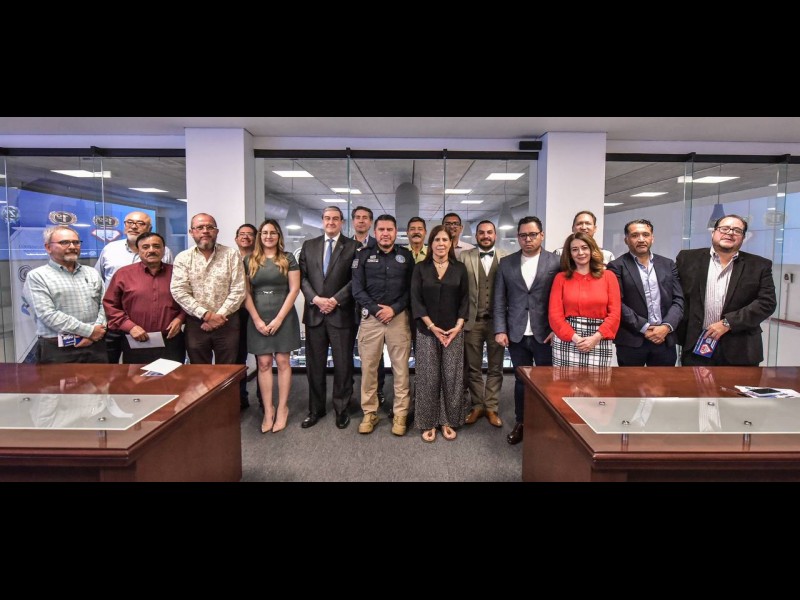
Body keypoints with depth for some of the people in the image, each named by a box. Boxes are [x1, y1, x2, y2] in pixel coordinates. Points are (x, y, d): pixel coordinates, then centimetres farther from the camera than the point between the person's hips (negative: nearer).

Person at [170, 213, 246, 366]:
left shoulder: (231, 255, 0)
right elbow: (179, 291, -7)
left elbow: (238, 290, -5)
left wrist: (219, 316, -12)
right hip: (195, 324, 1)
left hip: (226, 323, -1)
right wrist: (206, 315, -15)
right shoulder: (183, 258, 3)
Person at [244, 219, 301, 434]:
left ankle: (282, 408, 11)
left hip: (283, 317, -2)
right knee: (264, 364, 3)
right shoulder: (249, 261, 8)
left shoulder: (288, 259, 3)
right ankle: (268, 410, 10)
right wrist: (257, 320, -6)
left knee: (282, 362, 2)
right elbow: (246, 293, 5)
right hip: (258, 319, 2)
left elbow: (294, 289, -3)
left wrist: (279, 319, -10)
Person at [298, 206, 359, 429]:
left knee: (343, 365, 4)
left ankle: (341, 409, 19)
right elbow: (302, 277, 6)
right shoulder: (309, 245, 12)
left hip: (342, 314, -3)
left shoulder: (353, 246, 2)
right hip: (314, 313, 3)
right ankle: (316, 409, 24)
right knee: (314, 365, 10)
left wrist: (336, 299, -13)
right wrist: (316, 299, -8)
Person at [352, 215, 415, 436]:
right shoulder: (364, 255, 6)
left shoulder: (406, 256, 7)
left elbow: (411, 289, 4)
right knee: (368, 367, 5)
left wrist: (393, 309, -9)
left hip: (399, 317, 0)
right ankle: (370, 413, 19)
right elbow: (357, 289, 1)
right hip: (370, 317, 1)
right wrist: (376, 309, -9)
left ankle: (400, 414, 15)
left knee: (401, 368, 2)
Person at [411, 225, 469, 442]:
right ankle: (428, 423, 15)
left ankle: (448, 421, 19)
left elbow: (465, 299, 4)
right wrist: (432, 326, -11)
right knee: (428, 377, 3)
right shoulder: (420, 268, 3)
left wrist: (458, 326, -8)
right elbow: (415, 300, -3)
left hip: (454, 331, 1)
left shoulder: (460, 268, 6)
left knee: (452, 377, 4)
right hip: (427, 331, -1)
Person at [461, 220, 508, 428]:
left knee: (495, 367, 9)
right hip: (472, 320, 0)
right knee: (473, 367, 10)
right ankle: (477, 406, 24)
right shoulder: (465, 257, 2)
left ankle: (491, 407, 22)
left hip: (497, 320, 0)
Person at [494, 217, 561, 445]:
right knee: (521, 380, 12)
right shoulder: (506, 263, 6)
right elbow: (499, 300, 5)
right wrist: (500, 330, -2)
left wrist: (557, 329, -9)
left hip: (545, 334, -2)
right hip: (516, 334, 2)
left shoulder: (555, 263, -1)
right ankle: (521, 423, 26)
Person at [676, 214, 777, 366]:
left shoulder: (759, 266, 3)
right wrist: (680, 334, 0)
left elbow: (767, 302, -5)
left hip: (740, 351, 1)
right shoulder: (689, 259, 3)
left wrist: (727, 323, -14)